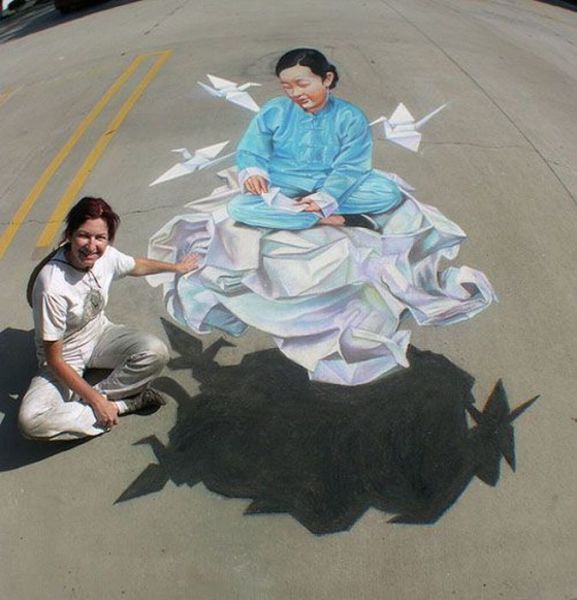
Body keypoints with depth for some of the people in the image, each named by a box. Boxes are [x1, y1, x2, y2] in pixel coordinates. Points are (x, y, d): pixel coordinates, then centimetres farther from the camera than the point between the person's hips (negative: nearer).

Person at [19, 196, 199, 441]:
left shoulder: (106, 256, -16)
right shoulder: (53, 287, -33)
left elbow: (138, 266, 12)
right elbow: (54, 359, -24)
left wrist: (176, 267, 27)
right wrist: (97, 401, -24)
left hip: (99, 334, 4)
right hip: (64, 358, -4)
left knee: (157, 352, -25)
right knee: (30, 420, -30)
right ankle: (122, 404, -16)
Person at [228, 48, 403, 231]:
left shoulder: (350, 117, -8)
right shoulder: (273, 111, -4)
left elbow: (350, 167, -12)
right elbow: (251, 152, 1)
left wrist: (325, 198, -27)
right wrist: (253, 174, -23)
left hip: (332, 186, 0)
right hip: (285, 188, 0)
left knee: (389, 193, -22)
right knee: (238, 207, -28)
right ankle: (335, 220, -27)